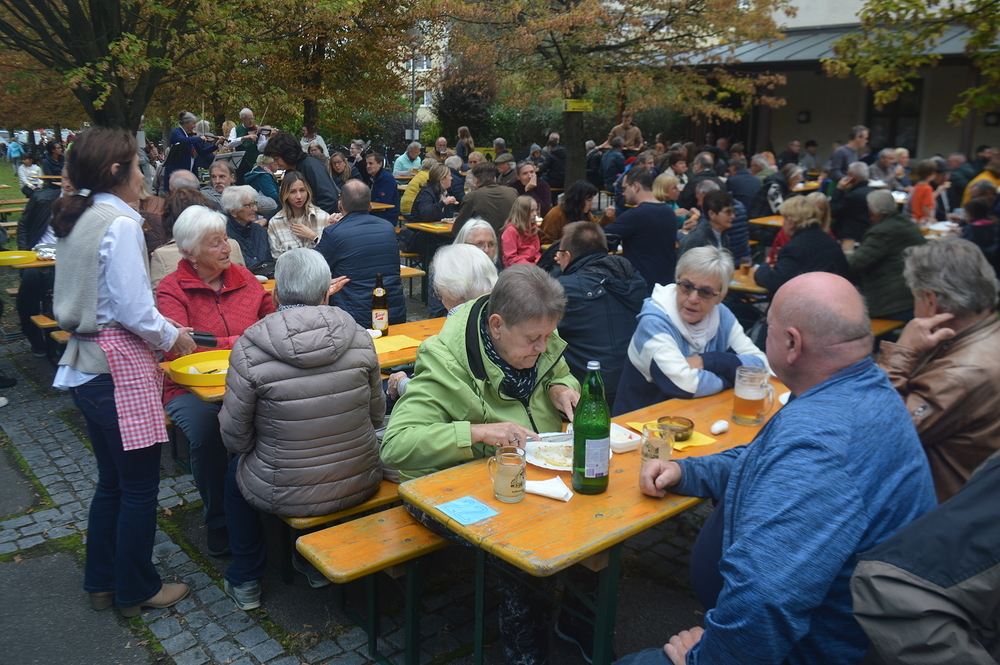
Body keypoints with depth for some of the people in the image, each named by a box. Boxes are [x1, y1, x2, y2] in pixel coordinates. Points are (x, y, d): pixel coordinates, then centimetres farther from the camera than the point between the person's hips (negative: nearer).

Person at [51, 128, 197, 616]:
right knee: (140, 486, 5)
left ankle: (102, 582, 33)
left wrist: (164, 331, 14)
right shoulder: (120, 223, -16)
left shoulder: (76, 221, 10)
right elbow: (134, 310, -20)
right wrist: (173, 337, -3)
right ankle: (136, 590, 19)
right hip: (119, 369, -9)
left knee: (112, 481, 20)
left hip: (85, 365, 9)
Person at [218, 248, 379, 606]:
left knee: (235, 472, 30)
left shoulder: (249, 350, -19)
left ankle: (245, 580, 43)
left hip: (288, 494, -3)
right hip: (360, 484, 3)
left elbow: (236, 439, -10)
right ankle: (318, 564, 49)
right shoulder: (359, 338, -11)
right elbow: (376, 416, 1)